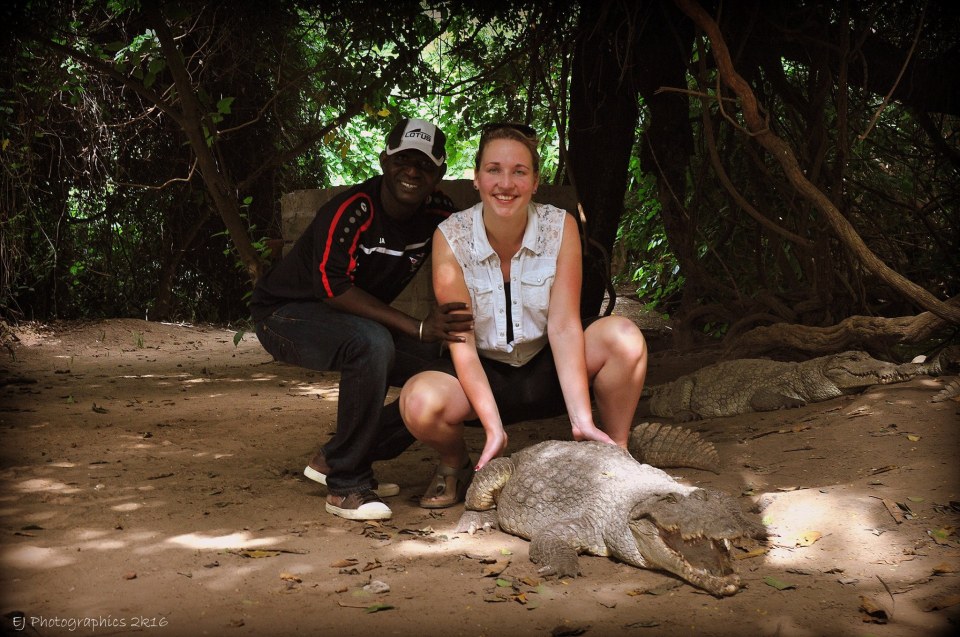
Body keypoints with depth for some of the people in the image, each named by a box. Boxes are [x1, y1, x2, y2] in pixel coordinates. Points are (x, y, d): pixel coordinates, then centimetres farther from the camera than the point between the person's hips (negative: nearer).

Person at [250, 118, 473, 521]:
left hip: (354, 323, 7)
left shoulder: (439, 213, -7)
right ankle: (346, 484, -22)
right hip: (285, 313, -7)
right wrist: (418, 328, -39)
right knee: (371, 343, -37)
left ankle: (334, 459, 3)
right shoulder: (351, 210, -26)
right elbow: (334, 288, -34)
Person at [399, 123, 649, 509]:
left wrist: (582, 420, -29)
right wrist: (494, 428, -30)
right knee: (419, 402, -32)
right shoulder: (451, 237, -17)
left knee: (624, 338, -26)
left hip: (547, 370, 1)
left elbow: (564, 325, -20)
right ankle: (457, 464, 3)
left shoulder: (561, 227, -14)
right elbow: (461, 342, -20)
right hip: (481, 376, -1)